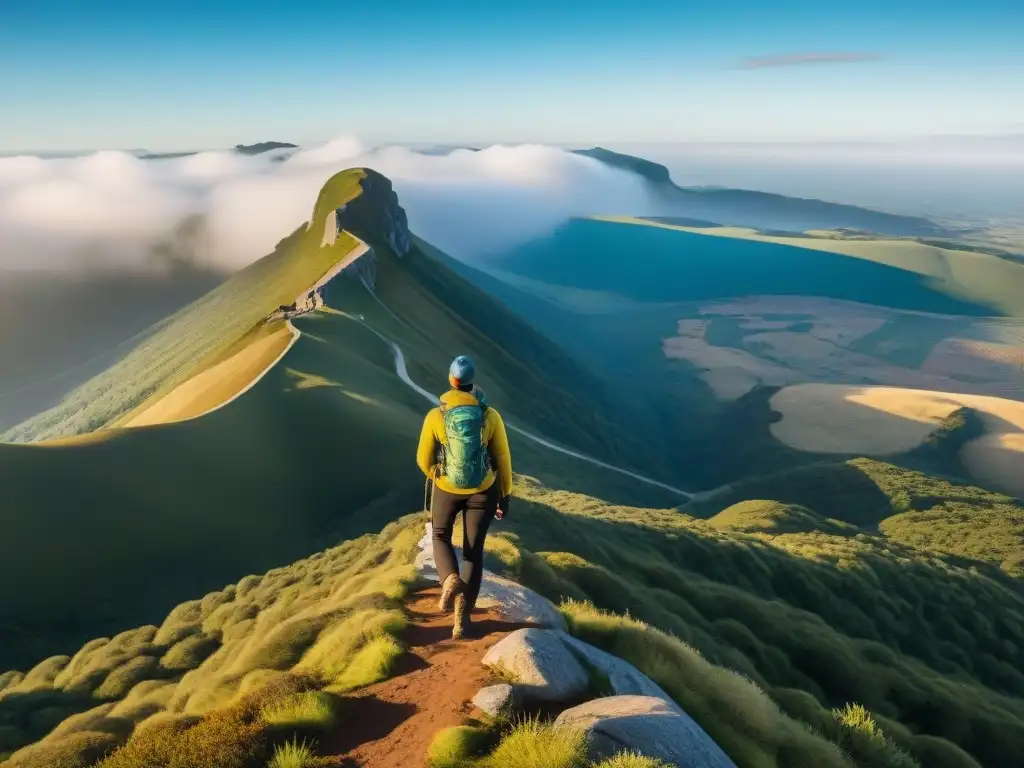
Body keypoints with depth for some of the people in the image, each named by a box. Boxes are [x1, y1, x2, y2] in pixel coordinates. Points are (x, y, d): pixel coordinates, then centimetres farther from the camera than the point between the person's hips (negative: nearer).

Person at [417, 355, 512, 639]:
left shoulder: (435, 416, -15)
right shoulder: (491, 416, -14)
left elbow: (424, 459, -5)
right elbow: (503, 458, -7)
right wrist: (505, 496, 7)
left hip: (447, 488, 0)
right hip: (483, 490, 1)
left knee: (441, 536, 26)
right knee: (474, 550, 13)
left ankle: (450, 579, -6)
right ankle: (463, 617, 10)